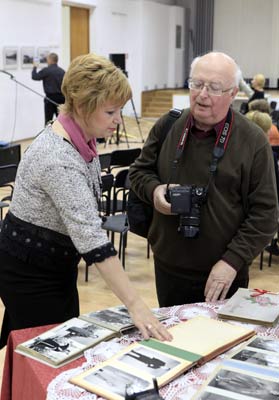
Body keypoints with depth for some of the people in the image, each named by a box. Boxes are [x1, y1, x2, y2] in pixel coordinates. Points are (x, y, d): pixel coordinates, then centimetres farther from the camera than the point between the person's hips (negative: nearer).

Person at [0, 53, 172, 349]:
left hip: (57, 263, 9)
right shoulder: (59, 159, -32)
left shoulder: (79, 136, -3)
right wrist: (135, 306, -37)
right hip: (29, 270, -9)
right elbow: (91, 238, -36)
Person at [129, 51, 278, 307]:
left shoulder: (253, 141, -9)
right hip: (168, 268, 3)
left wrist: (232, 261, -16)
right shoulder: (166, 127, 0)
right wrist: (154, 190, -10)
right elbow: (139, 171, 13)